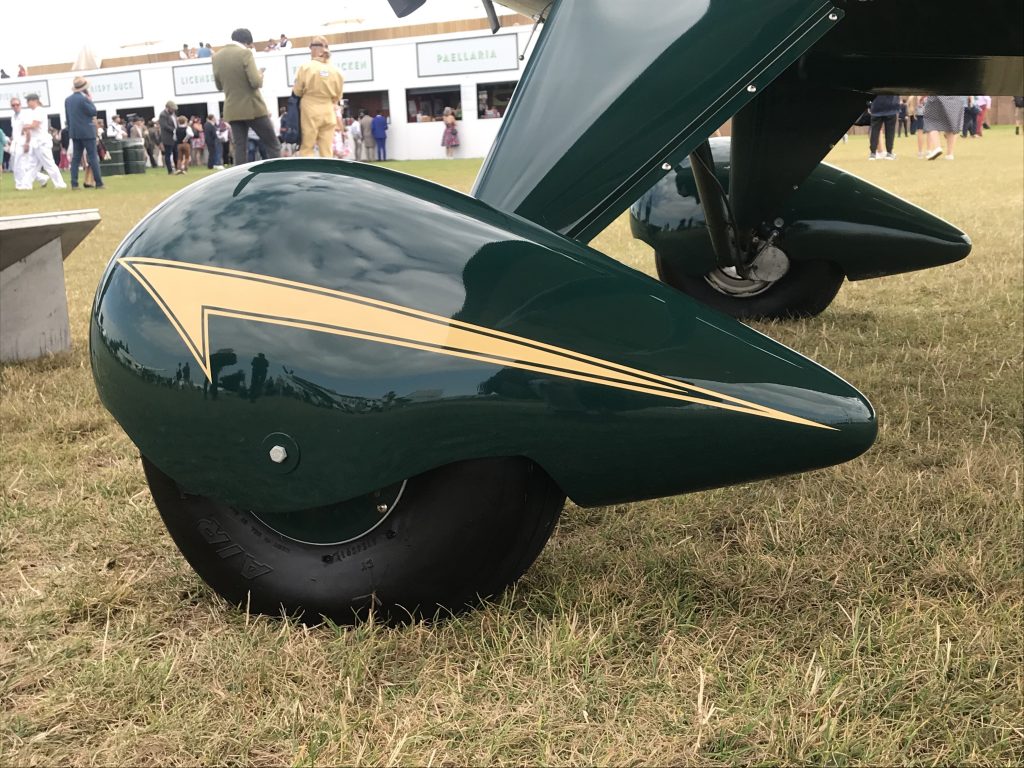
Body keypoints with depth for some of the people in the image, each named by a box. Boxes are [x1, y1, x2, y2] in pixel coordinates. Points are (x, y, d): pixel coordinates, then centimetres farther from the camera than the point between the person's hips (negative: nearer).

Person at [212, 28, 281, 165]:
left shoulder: (217, 56, 7)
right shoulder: (245, 53, -11)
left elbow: (219, 85, 14)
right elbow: (255, 82, -19)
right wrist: (260, 75, 2)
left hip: (233, 110, 6)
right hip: (252, 107, -5)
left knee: (240, 149, 6)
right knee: (273, 145, 3)